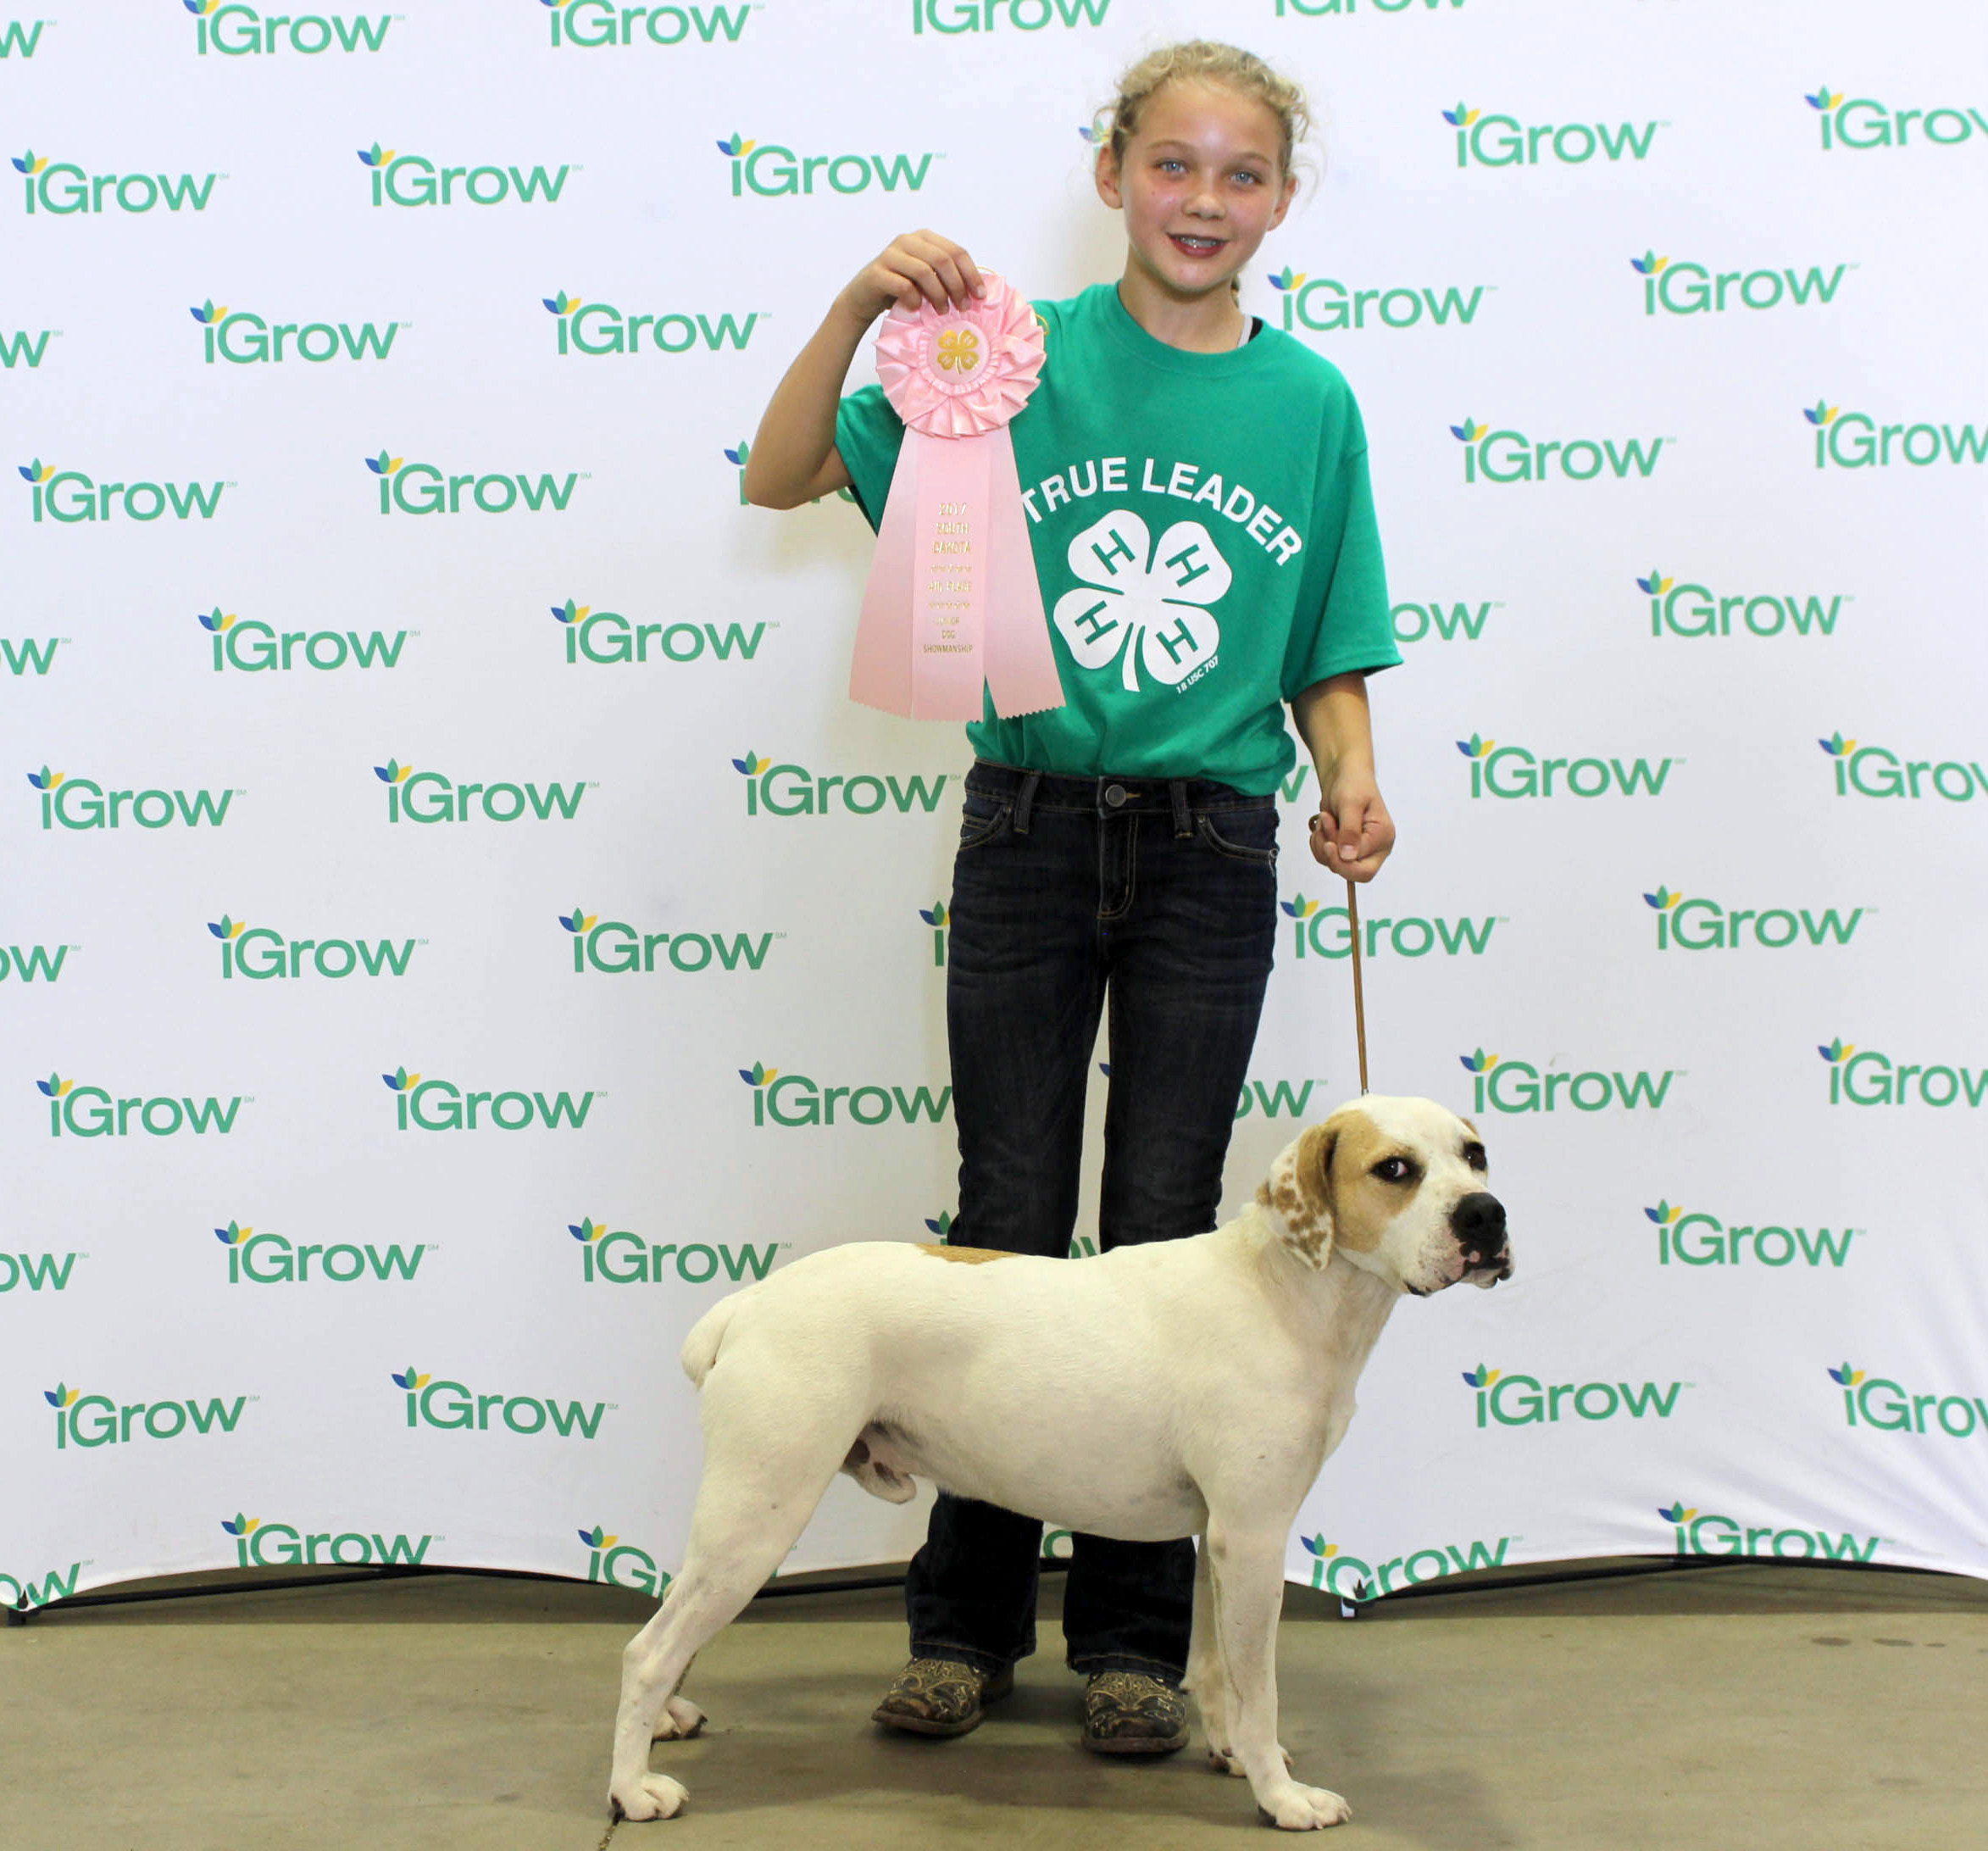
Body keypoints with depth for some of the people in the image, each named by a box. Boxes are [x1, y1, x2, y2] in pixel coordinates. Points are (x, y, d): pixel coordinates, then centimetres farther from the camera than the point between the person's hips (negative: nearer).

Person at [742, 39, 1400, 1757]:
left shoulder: (1309, 402, 5)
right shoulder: (1016, 356, 0)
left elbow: (1330, 661, 10)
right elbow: (779, 477, -2)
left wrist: (1350, 778, -10)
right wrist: (860, 306, -16)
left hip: (1209, 849, 1)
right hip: (1029, 830, -1)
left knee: (1162, 1232, 5)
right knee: (1009, 1226, 4)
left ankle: (1134, 1632, 16)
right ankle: (968, 1619, 17)